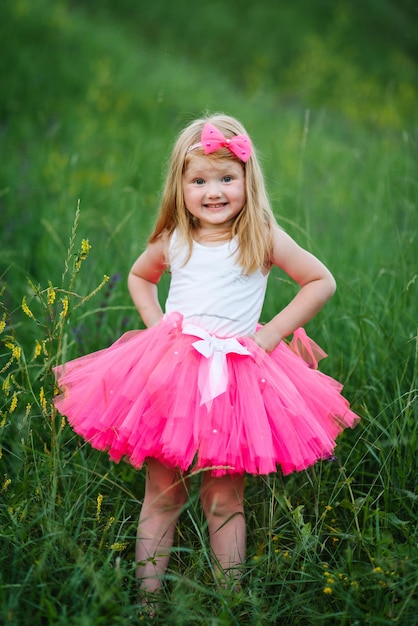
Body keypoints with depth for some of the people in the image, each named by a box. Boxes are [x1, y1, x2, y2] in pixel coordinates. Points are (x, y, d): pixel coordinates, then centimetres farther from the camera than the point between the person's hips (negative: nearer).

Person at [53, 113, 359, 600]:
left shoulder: (263, 239, -3)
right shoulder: (173, 241, 6)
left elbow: (322, 281, 3)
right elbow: (139, 276, 26)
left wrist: (273, 332, -4)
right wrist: (154, 321, 9)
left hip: (234, 377, -2)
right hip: (167, 374, 2)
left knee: (224, 499, 3)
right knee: (161, 494, 7)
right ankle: (148, 594, 15)